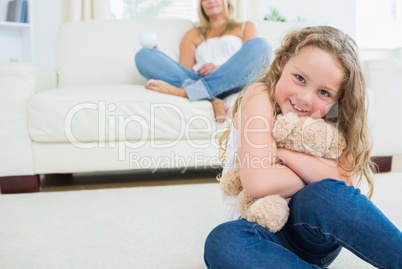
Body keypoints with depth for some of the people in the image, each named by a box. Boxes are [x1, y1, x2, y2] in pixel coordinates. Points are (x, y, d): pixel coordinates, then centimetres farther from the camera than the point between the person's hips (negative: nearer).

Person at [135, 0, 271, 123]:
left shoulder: (245, 27, 26)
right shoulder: (193, 35, 30)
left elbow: (251, 62, 7)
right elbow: (184, 70, 15)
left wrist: (221, 68, -11)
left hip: (230, 82, -1)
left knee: (260, 44, -28)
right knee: (143, 55, -15)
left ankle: (181, 91, -34)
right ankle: (212, 100, -36)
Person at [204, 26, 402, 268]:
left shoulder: (330, 121, 1)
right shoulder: (260, 96, -14)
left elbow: (345, 182, -17)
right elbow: (259, 183, -27)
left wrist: (283, 153, -23)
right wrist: (313, 178, -11)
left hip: (313, 232, 2)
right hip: (265, 230, -1)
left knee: (325, 195, -33)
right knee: (222, 242, -35)